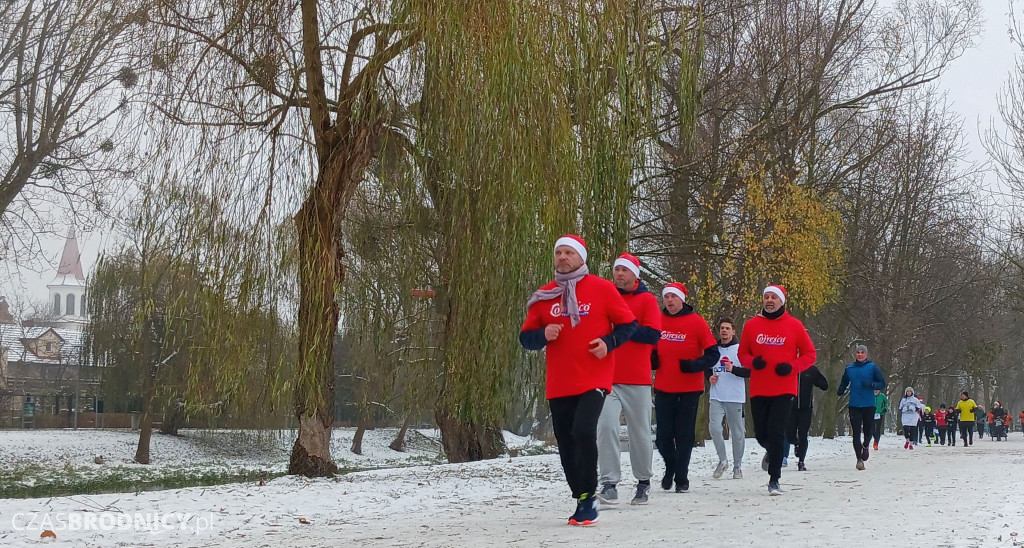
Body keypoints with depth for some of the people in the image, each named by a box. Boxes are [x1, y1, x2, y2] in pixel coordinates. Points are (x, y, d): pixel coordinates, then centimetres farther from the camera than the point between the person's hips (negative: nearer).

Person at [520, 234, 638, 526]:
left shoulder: (602, 289, 0)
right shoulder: (544, 296, 8)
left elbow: (628, 324, 4)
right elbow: (526, 337, 10)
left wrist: (609, 343, -13)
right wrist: (543, 335, -11)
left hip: (594, 380, -4)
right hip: (558, 385, 4)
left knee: (583, 432, -22)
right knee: (566, 445, 5)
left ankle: (588, 497, -8)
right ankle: (583, 501, 20)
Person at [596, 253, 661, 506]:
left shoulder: (647, 300, 1)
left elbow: (653, 334, -10)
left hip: (637, 380, -2)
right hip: (607, 378, 2)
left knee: (640, 433, 7)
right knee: (606, 426, -15)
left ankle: (644, 481, 25)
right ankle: (609, 483, -12)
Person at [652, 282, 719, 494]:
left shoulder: (696, 321, -7)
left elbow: (713, 353, -6)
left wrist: (693, 365, -20)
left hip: (689, 389, -3)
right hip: (663, 388, 3)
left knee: (684, 435, 2)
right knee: (663, 436, 5)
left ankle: (681, 478, 14)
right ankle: (670, 468, 30)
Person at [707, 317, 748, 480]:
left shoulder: (740, 349, 0)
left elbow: (749, 372, -4)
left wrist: (733, 369, -19)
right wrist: (709, 377, 5)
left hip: (735, 397, -3)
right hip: (716, 396, 3)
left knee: (737, 432, 3)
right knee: (714, 427, -13)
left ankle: (737, 466, 16)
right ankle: (723, 460, 4)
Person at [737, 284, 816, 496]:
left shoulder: (794, 325, 0)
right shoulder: (752, 325, 5)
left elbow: (810, 354, 5)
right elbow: (742, 354, 12)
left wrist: (792, 367, -12)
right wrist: (752, 362, -11)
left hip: (784, 390, -2)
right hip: (758, 390, 2)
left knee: (776, 433, -11)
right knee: (761, 434, 6)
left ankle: (774, 480, -2)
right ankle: (772, 452, 42)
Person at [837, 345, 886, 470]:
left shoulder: (872, 367, 1)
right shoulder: (849, 368, 9)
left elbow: (882, 384, 1)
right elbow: (843, 384, 21)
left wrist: (870, 384, -18)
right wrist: (840, 393, 0)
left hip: (869, 405, -1)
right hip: (854, 406, 1)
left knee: (868, 431, 6)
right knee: (856, 433, -6)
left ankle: (865, 446, 39)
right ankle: (859, 459, -2)